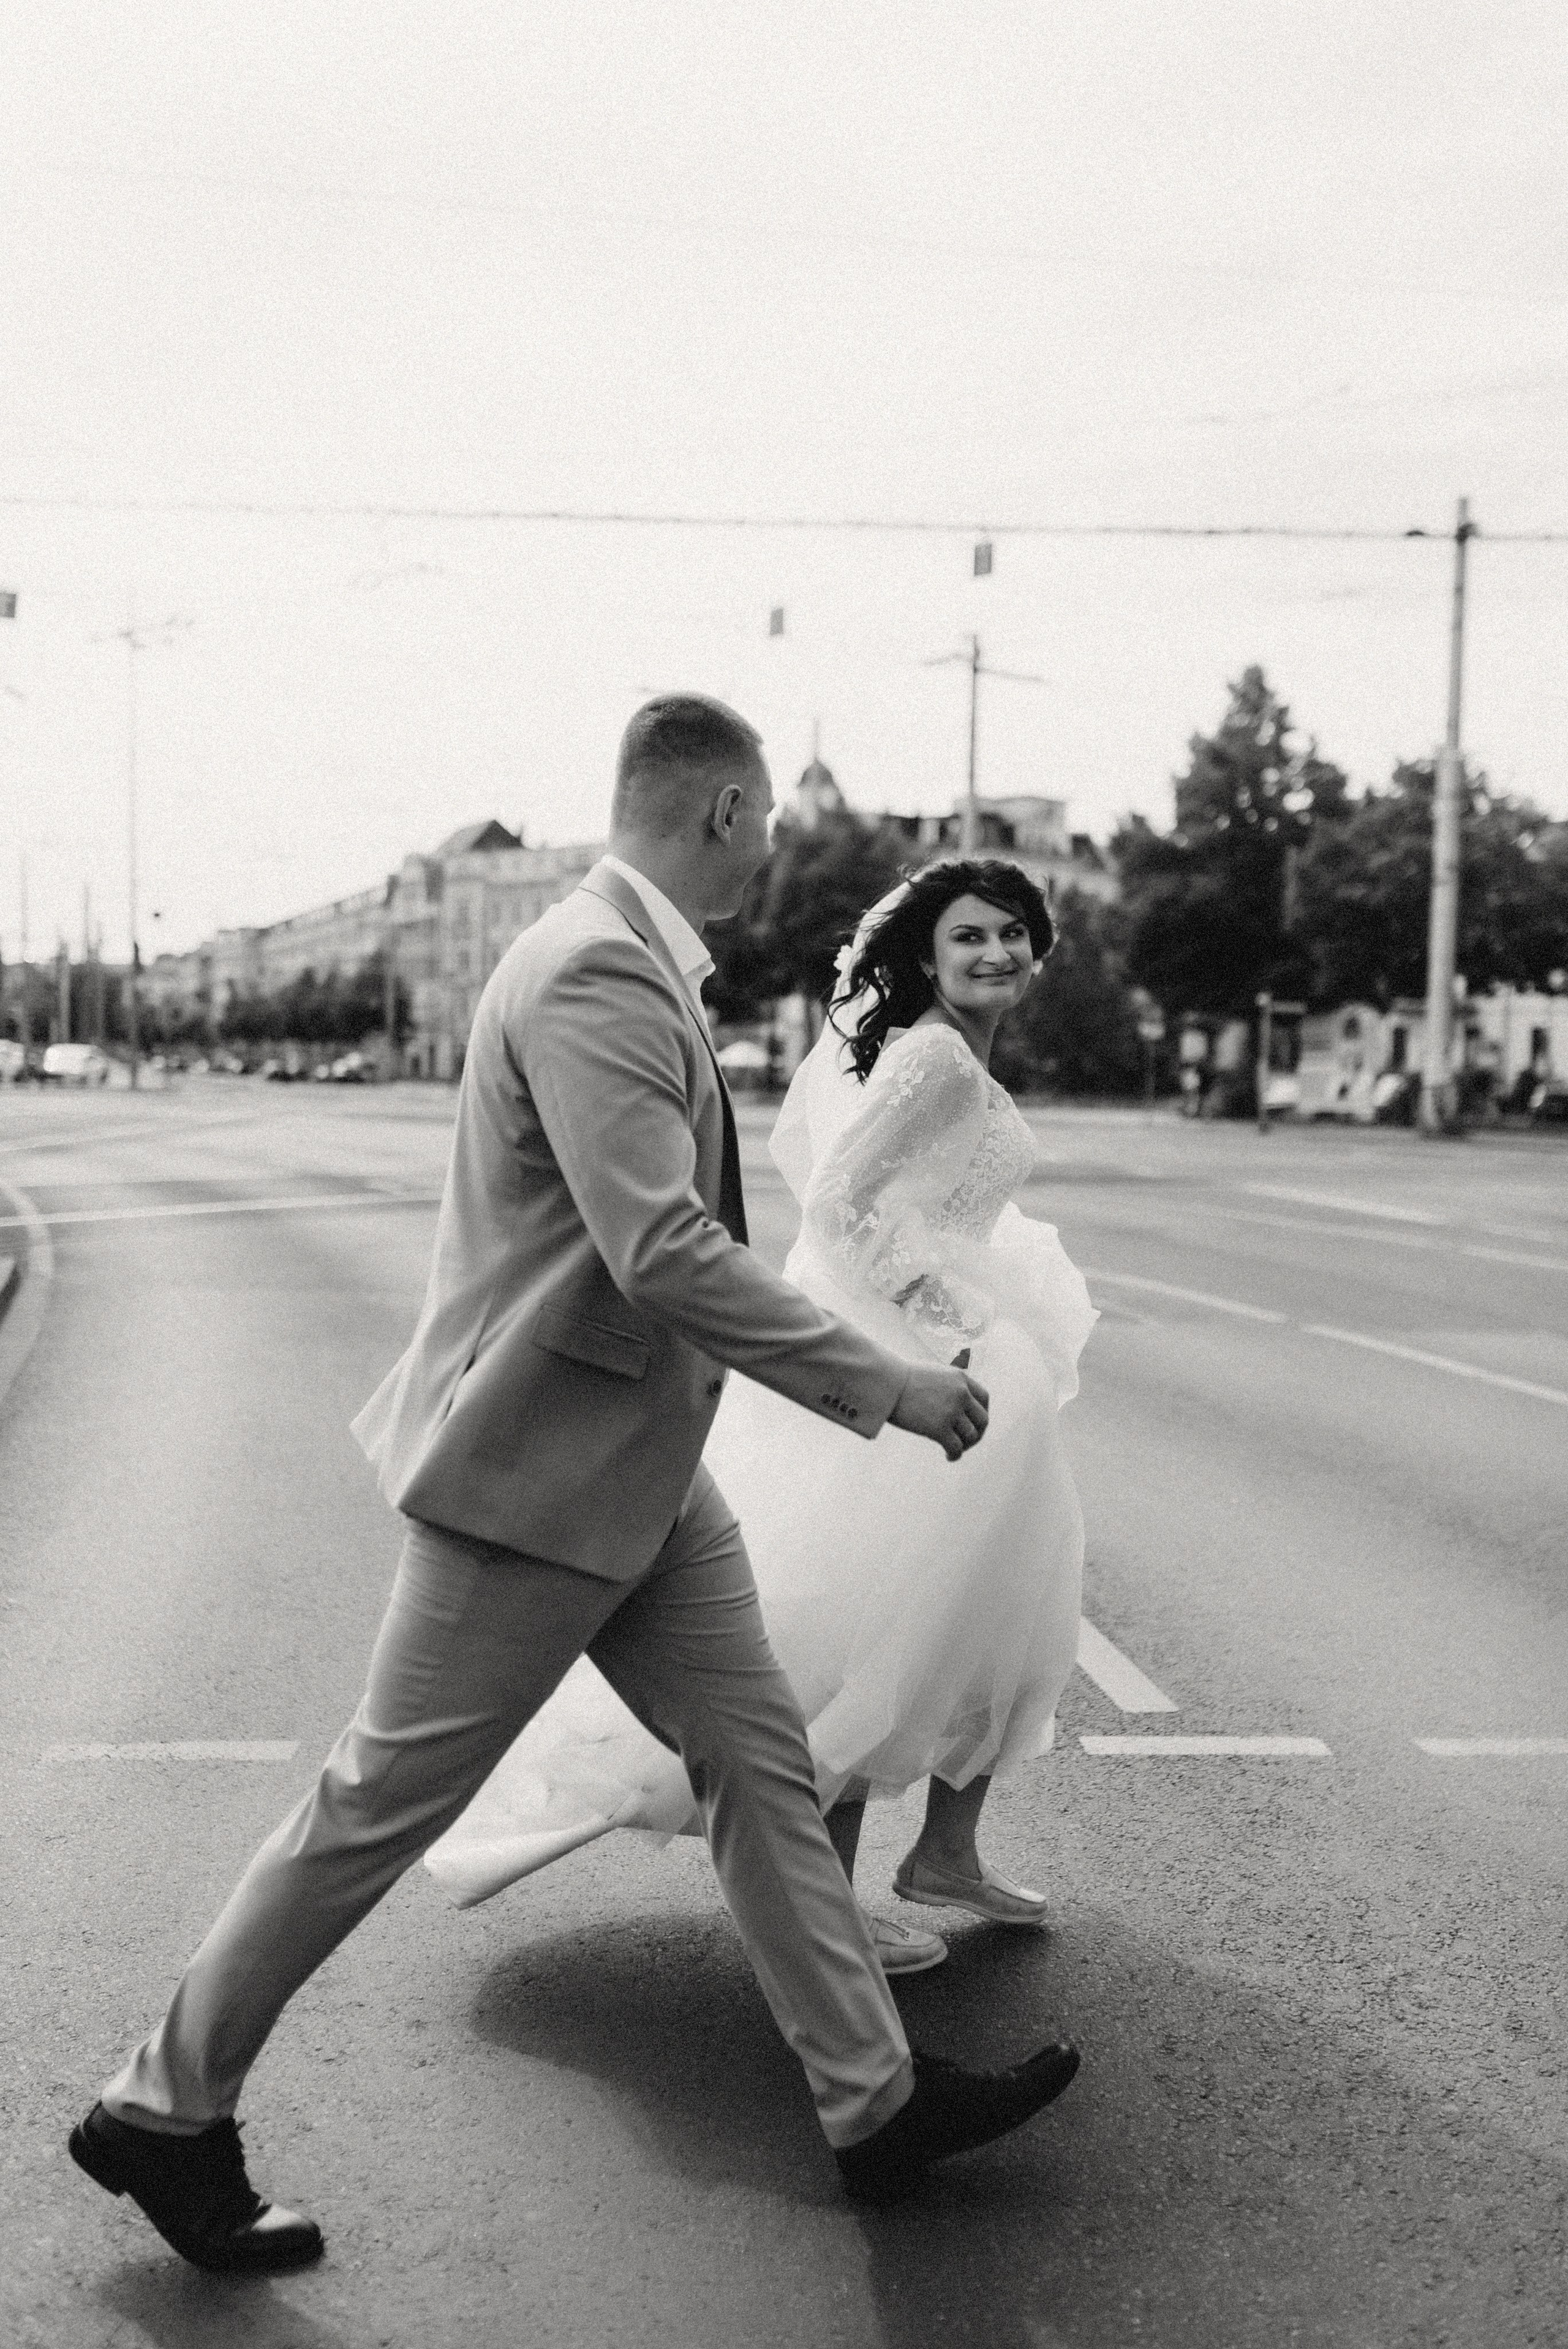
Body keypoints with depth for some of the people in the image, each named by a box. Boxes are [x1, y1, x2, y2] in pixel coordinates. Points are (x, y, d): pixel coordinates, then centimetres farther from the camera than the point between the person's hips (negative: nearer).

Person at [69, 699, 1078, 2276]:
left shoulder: (635, 964, 10)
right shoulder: (595, 976, -22)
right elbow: (665, 1252, -30)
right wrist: (882, 1385, -24)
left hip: (641, 1467, 10)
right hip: (537, 1473, -10)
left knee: (759, 1764, 12)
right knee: (380, 1809, 3)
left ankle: (875, 2103, 23)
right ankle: (164, 2110, 21)